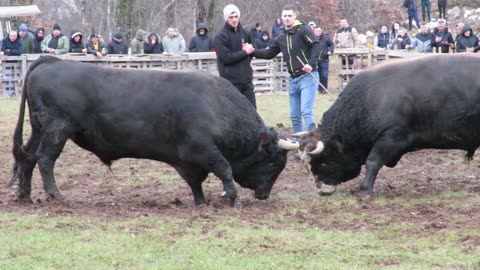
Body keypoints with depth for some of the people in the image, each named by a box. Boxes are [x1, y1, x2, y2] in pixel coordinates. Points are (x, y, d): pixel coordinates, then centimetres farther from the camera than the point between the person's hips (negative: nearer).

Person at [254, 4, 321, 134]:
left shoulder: (303, 30, -7)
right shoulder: (281, 38, 15)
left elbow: (316, 45, -15)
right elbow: (269, 53, 21)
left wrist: (311, 64, -26)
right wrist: (252, 51, 7)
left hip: (307, 77, -8)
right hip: (293, 79, 8)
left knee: (306, 111, -17)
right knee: (294, 115, 9)